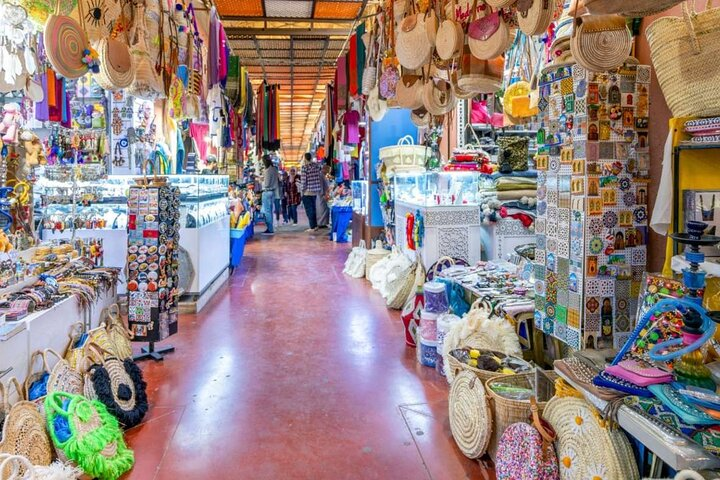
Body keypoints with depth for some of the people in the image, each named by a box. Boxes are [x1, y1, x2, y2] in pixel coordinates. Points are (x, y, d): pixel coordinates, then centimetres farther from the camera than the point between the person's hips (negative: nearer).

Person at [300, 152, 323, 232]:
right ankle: (315, 226, 19)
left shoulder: (305, 167, -14)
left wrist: (302, 189, -3)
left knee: (309, 209, 2)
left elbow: (303, 180, -14)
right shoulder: (317, 165, 3)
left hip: (307, 192, -6)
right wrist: (320, 189, 17)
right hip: (315, 191, 6)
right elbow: (320, 177, 9)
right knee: (313, 209, 17)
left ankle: (312, 227, 1)